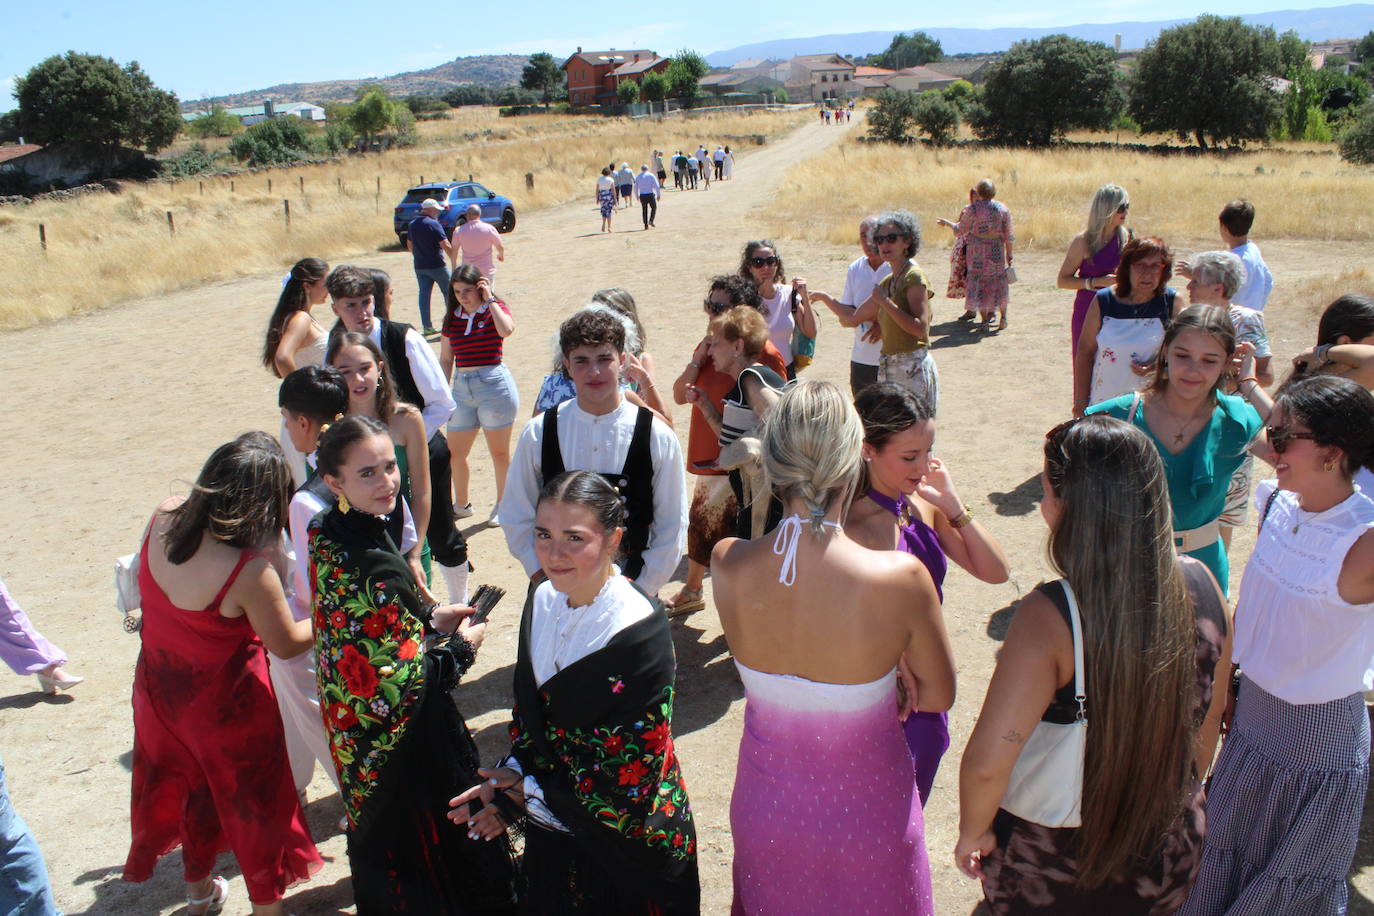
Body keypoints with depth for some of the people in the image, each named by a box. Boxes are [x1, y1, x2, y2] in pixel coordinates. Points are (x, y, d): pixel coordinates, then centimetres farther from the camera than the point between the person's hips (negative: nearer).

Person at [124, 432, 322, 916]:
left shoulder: (163, 518, -17)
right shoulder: (249, 571, -36)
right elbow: (287, 644, -20)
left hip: (159, 689, 7)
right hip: (225, 704, -6)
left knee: (190, 784, 29)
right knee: (253, 801, 18)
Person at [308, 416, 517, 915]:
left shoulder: (327, 534, -6)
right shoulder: (375, 569, -34)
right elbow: (403, 680, -28)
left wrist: (429, 618, 2)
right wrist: (462, 645, -13)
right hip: (406, 740, -9)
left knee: (382, 834, 30)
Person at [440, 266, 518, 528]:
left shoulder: (495, 309, -1)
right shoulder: (452, 318, 9)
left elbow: (506, 330, -26)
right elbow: (446, 359, 14)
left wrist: (490, 299, -14)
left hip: (494, 384, -4)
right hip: (461, 387, 5)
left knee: (499, 452, 7)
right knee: (454, 453, 8)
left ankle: (502, 503, 25)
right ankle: (462, 503, 29)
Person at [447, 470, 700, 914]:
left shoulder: (641, 632, -27)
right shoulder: (542, 601, -5)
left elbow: (629, 777, -24)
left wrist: (529, 794, -14)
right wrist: (512, 774, -10)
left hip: (623, 842, -6)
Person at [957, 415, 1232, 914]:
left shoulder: (1051, 616, -31)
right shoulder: (1201, 587, -13)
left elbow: (987, 762, -32)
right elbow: (1210, 714, 3)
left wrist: (973, 831, -12)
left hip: (1055, 863, -5)